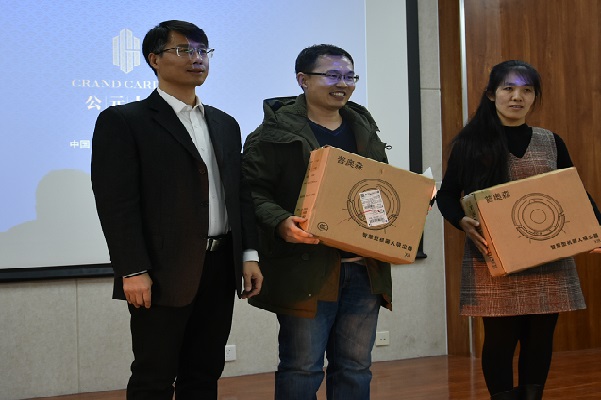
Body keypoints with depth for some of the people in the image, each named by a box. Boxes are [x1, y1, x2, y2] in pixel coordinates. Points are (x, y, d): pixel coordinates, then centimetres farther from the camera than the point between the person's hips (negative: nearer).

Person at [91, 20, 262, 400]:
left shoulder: (225, 124, 16)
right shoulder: (124, 121, -3)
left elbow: (240, 193, 15)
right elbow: (116, 202, -10)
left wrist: (249, 254, 6)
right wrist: (133, 271, -17)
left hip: (220, 269, 6)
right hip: (163, 273, -5)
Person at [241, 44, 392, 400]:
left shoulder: (365, 130, 18)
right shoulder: (276, 133, -3)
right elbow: (253, 191, -8)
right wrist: (279, 222, -26)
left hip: (365, 267, 6)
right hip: (306, 268, -6)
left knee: (356, 367, 11)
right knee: (302, 369, 0)